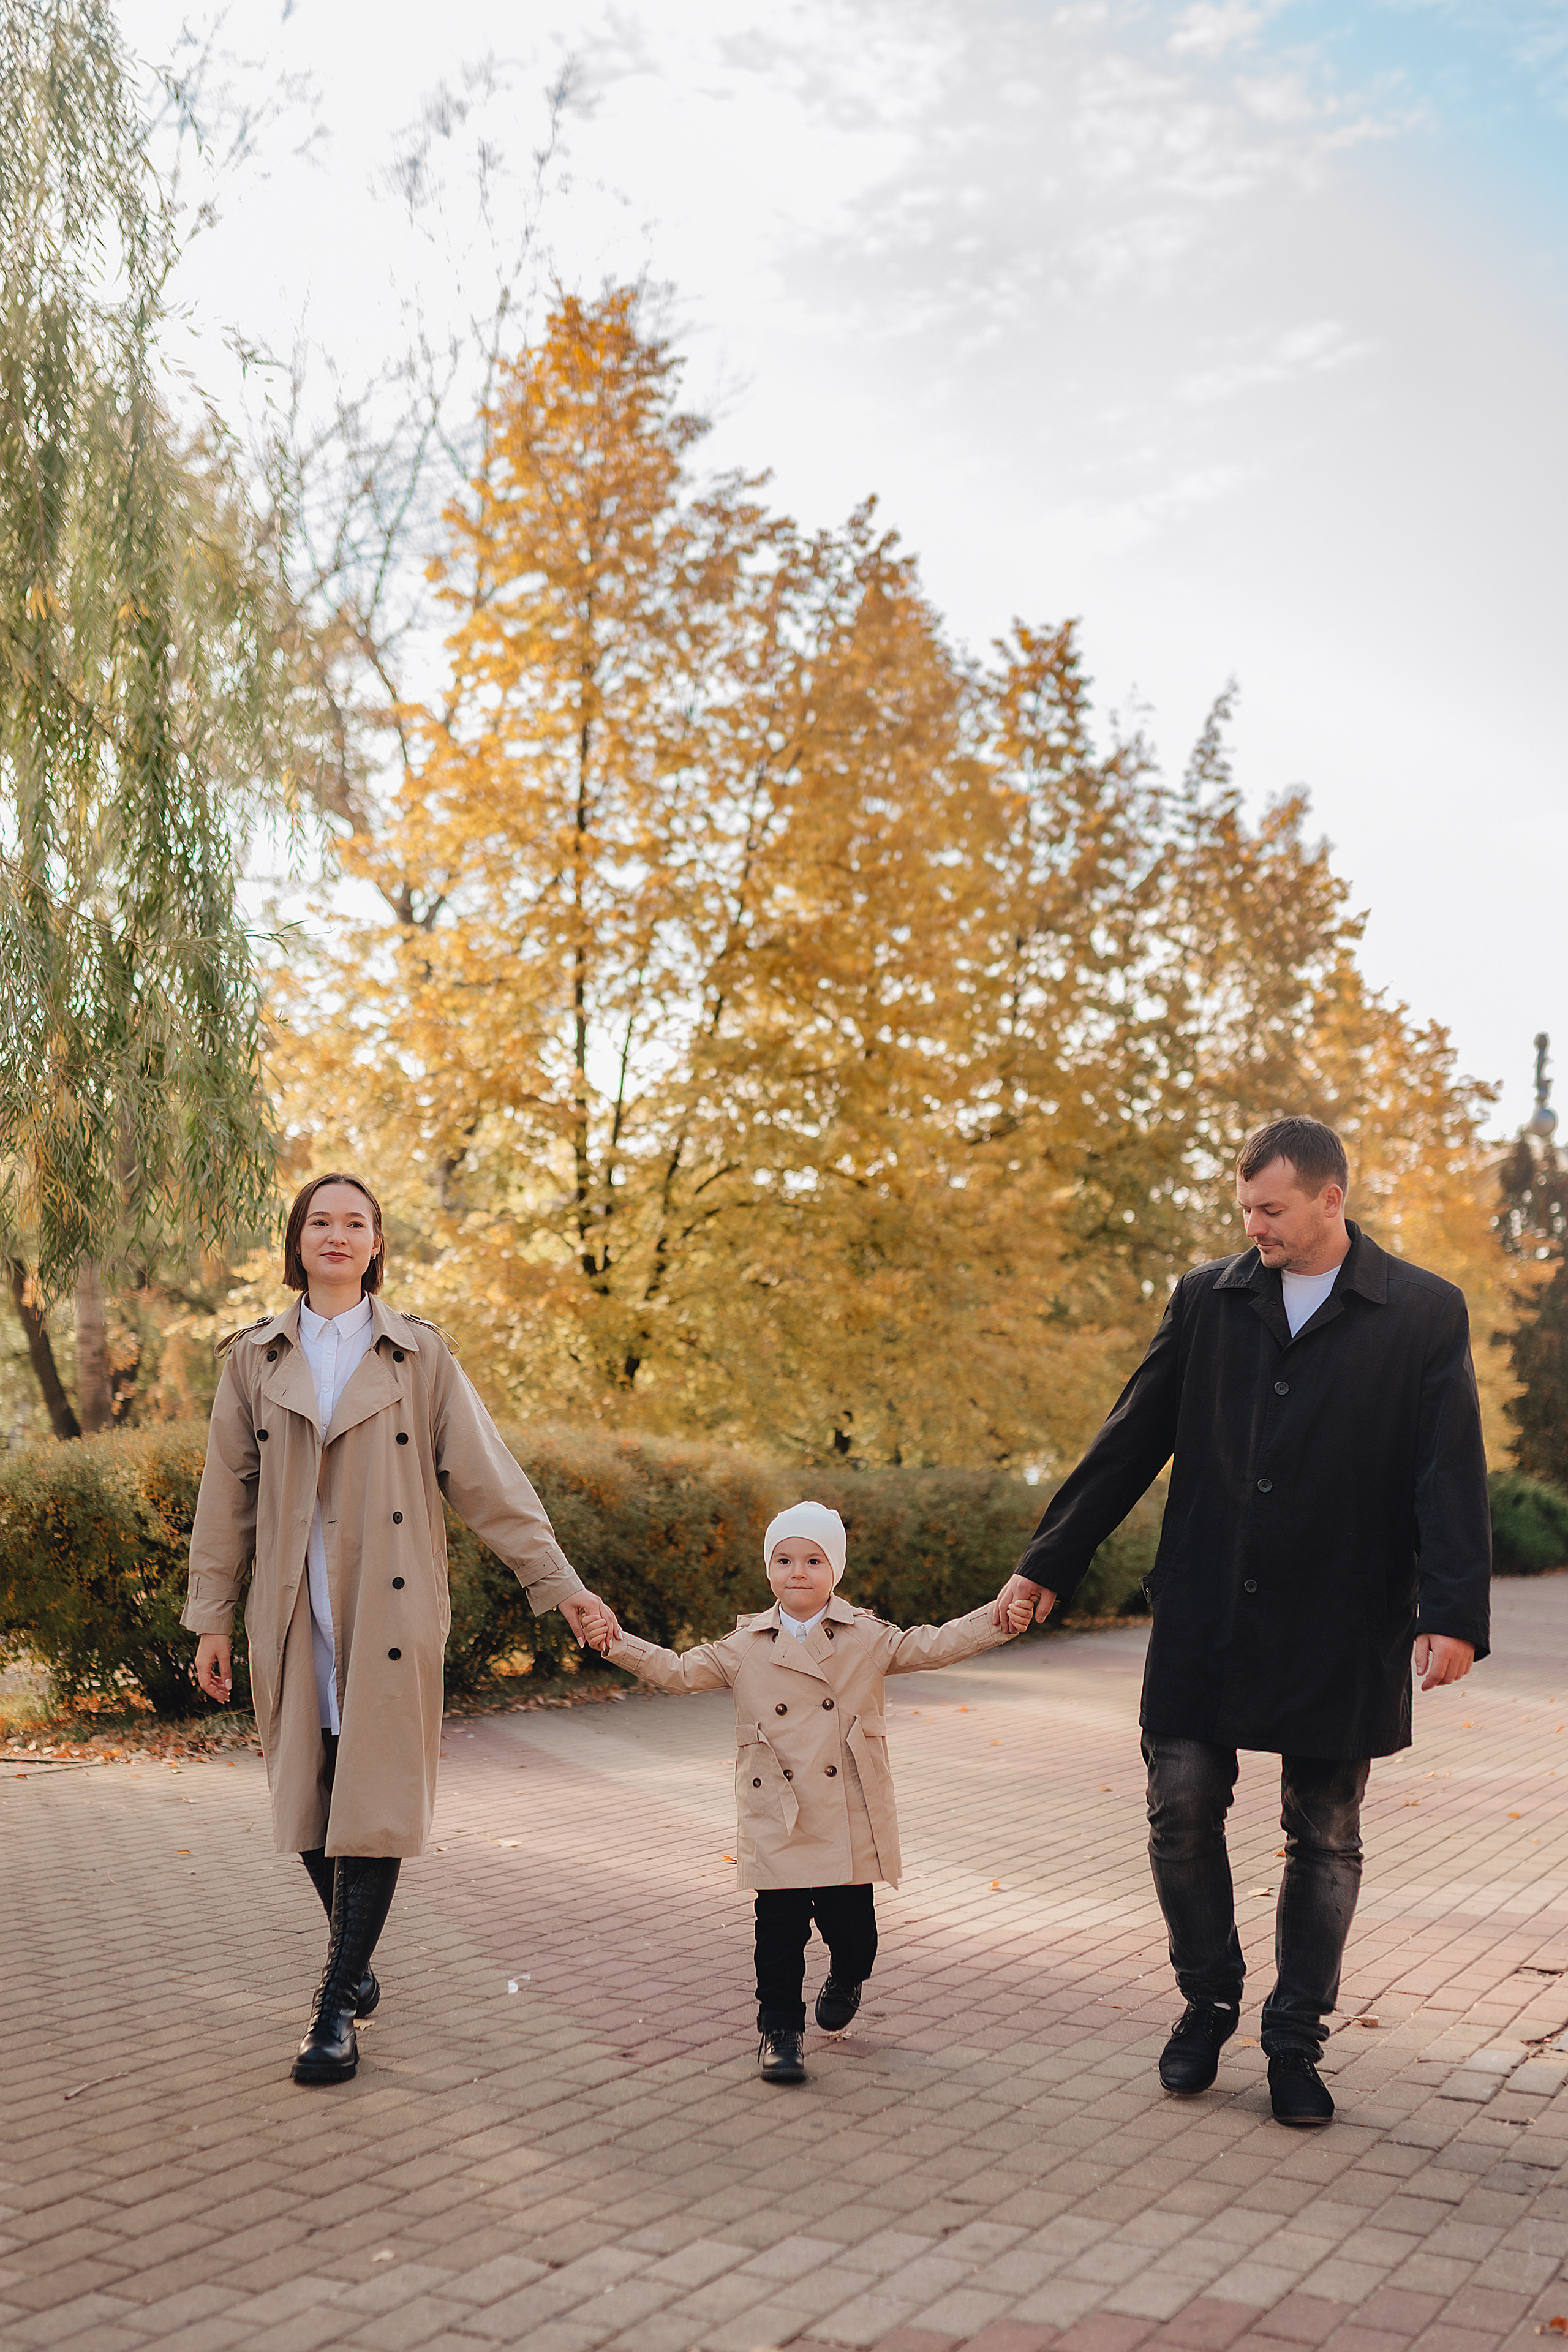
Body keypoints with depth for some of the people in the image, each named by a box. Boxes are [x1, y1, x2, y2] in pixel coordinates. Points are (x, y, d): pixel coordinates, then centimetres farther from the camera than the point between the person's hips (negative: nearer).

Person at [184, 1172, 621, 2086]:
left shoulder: (419, 1353, 2)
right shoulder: (256, 1358, 7)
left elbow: (488, 1477, 2)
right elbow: (227, 1495, 10)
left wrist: (559, 1581, -2)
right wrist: (212, 1616, 7)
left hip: (389, 1615, -2)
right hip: (294, 1618, 2)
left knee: (373, 1806, -5)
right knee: (309, 1804, 7)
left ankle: (336, 2010, 2)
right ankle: (357, 1965, 29)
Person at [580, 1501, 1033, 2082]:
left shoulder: (867, 1640, 2)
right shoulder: (746, 1648, 3)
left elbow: (933, 1646, -2)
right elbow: (680, 1671, 2)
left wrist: (1002, 1619, -14)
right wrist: (615, 1641, -11)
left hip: (849, 1822, 0)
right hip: (777, 1824, 0)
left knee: (852, 1926, 7)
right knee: (779, 1929, 0)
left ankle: (846, 1980, 41)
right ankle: (780, 2028, 18)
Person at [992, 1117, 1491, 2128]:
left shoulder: (1426, 1314, -2)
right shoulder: (1206, 1300, 5)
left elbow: (1451, 1475, -7)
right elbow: (1130, 1445, 8)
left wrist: (1454, 1612, -18)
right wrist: (1047, 1563, 6)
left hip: (1340, 1628, -2)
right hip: (1206, 1618, 2)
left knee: (1325, 1840, 8)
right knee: (1182, 1811, 2)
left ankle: (1297, 2042, 23)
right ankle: (1209, 2003, 24)